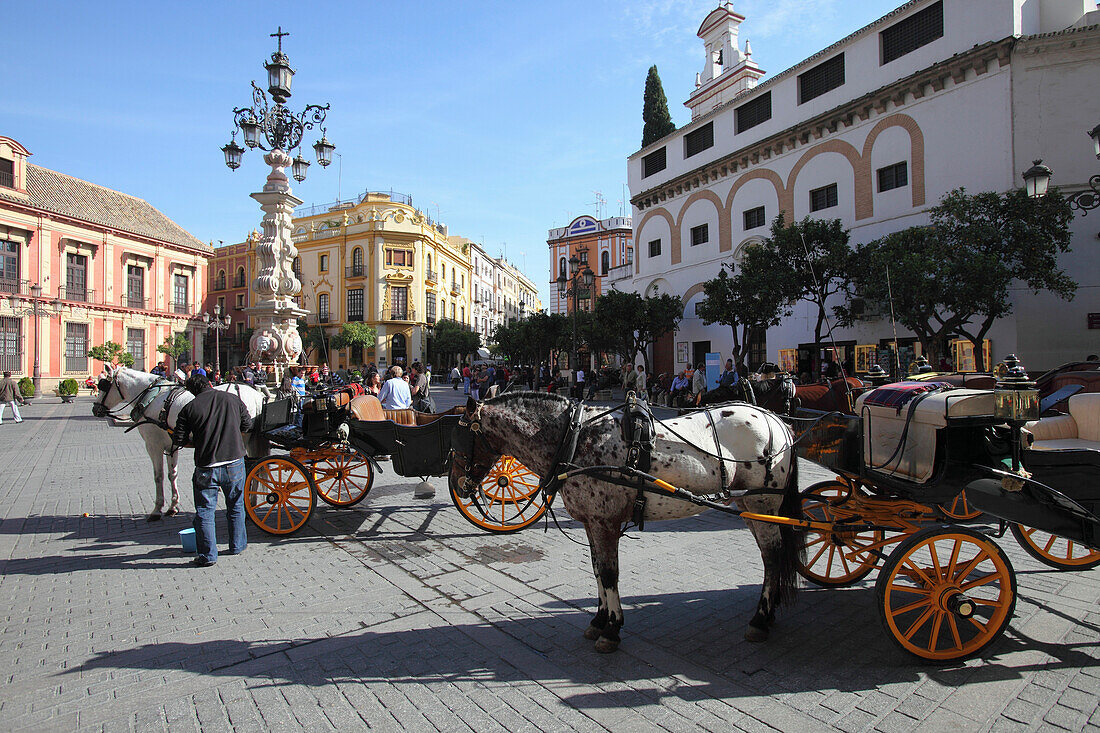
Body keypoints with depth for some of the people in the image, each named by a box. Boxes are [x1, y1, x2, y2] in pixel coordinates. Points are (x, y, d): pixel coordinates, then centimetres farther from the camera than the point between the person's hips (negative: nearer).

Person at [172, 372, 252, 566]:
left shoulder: (189, 408, -4)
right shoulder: (233, 399, 1)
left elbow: (178, 441, -4)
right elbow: (247, 425, 10)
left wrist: (196, 437, 16)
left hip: (206, 468, -2)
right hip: (235, 462, 2)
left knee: (204, 511, 11)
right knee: (236, 507, 19)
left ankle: (207, 555, 13)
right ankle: (237, 546, 29)